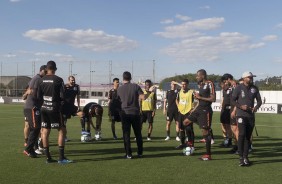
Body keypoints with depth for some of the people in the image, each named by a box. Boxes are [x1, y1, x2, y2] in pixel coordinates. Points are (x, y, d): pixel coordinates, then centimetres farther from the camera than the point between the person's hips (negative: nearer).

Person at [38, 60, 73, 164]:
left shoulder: (42, 80, 3)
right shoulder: (58, 80, -9)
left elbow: (39, 96, 4)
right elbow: (62, 96, -11)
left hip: (44, 108, 5)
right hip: (54, 109, -5)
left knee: (45, 131, 8)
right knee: (62, 130, 2)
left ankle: (48, 158, 12)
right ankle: (61, 158, -1)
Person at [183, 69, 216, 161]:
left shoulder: (210, 84, -13)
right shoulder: (201, 85, 13)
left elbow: (213, 99, -20)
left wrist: (200, 97, -16)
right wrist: (197, 97, 2)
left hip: (205, 111, -9)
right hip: (199, 109, 9)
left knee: (205, 132, -3)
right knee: (186, 122, 9)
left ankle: (208, 155, 7)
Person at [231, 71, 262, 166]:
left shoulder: (254, 88, 8)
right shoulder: (238, 88, -4)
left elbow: (259, 100, 13)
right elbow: (233, 100, -4)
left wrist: (256, 107, -8)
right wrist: (241, 106, -19)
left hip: (251, 115, 4)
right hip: (241, 115, -4)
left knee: (248, 136, 7)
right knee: (242, 134, -16)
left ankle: (245, 156, 16)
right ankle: (241, 157, -8)